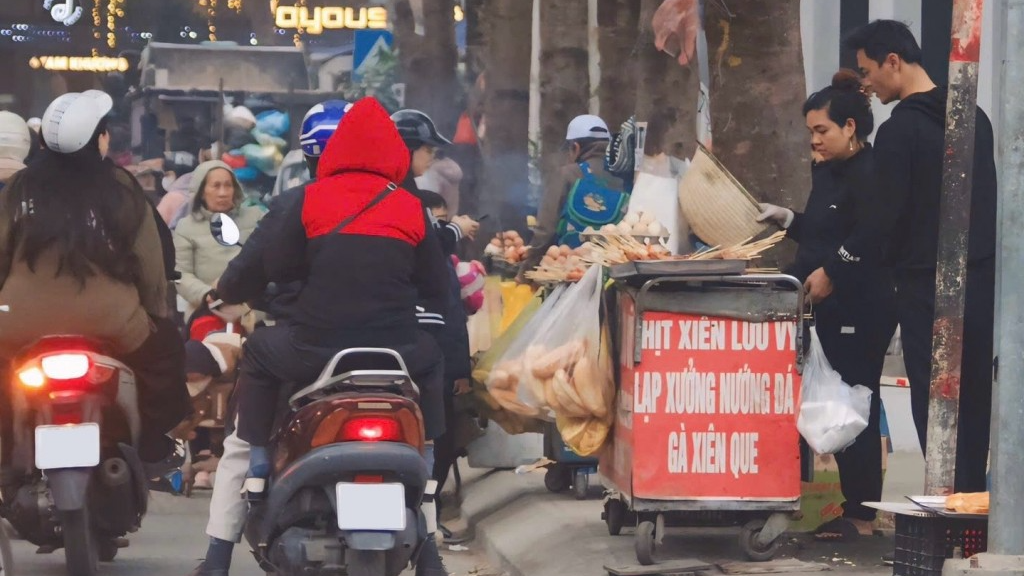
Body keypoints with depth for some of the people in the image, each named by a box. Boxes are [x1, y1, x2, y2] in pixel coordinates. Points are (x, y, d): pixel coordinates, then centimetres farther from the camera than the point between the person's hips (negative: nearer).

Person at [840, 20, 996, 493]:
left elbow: (887, 222, -14)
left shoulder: (899, 130, -12)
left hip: (926, 290, -6)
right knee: (974, 405, 9)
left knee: (934, 410, -2)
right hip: (983, 283, 7)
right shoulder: (974, 117, 10)